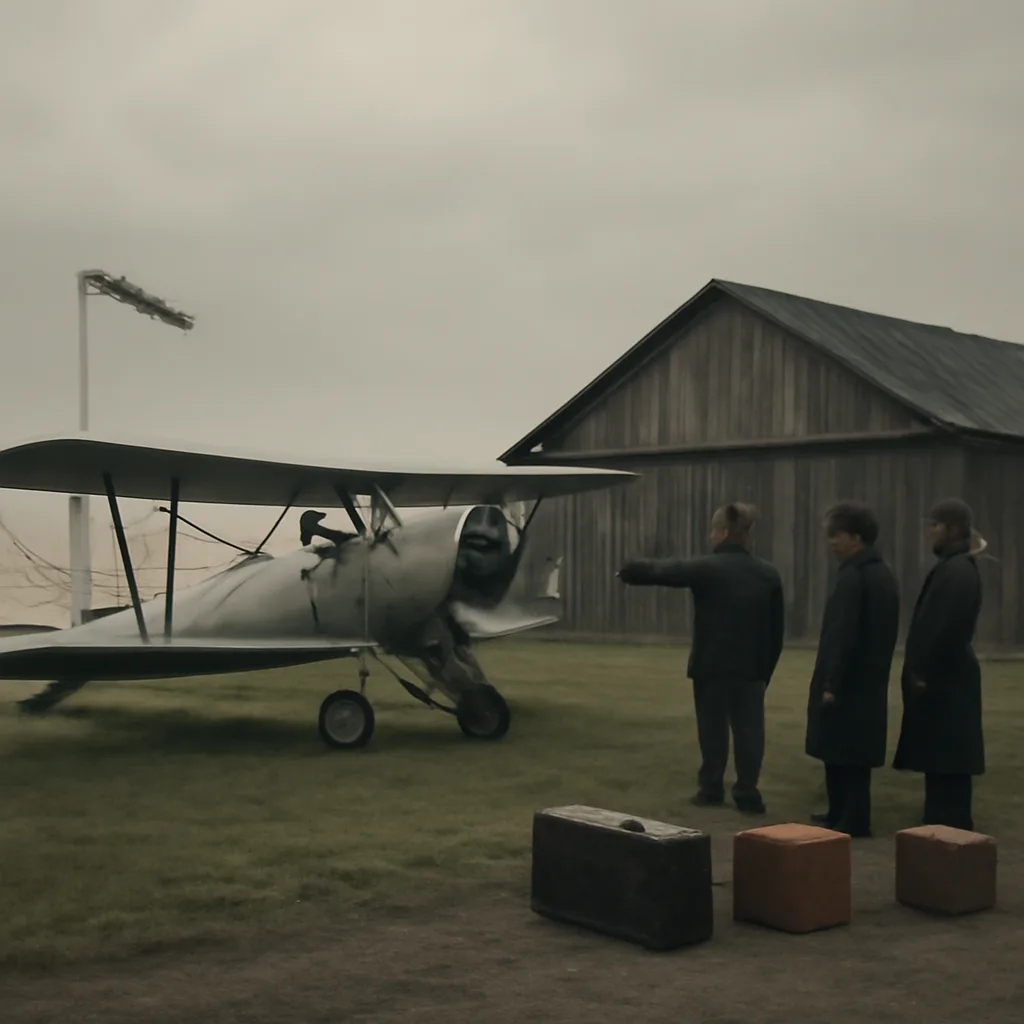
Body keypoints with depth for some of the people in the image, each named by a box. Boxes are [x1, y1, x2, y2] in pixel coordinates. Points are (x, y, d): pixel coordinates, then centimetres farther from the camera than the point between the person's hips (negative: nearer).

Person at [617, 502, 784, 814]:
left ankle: (711, 788, 17)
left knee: (713, 727, 9)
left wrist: (627, 570, 16)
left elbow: (660, 570, -2)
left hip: (712, 665, -3)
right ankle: (747, 792, 4)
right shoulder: (769, 574, 3)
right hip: (751, 668, 3)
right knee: (748, 729, 6)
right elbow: (776, 630, 6)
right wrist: (766, 670, 11)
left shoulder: (706, 569, -11)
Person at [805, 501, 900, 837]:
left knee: (842, 754, -2)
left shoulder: (851, 576, -17)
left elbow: (842, 634, -22)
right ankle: (843, 814, 22)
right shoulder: (883, 574, 12)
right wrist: (857, 674, 18)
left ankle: (850, 820, 2)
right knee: (854, 754, 14)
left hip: (847, 682, -9)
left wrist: (831, 683, -20)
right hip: (870, 680, 9)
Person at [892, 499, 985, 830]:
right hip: (943, 677, 10)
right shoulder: (953, 567, 14)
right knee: (941, 761, 14)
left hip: (944, 680, -10)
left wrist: (926, 674, -18)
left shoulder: (958, 571, -17)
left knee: (946, 761, -4)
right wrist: (924, 672, 16)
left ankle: (950, 828, 2)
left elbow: (948, 628, -22)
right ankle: (943, 824, 20)